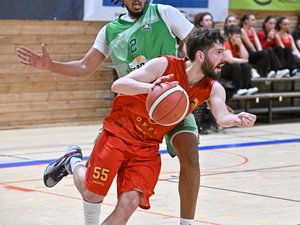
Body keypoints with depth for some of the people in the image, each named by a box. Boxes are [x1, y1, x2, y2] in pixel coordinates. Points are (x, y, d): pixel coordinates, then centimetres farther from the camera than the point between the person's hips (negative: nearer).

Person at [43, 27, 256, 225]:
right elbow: (118, 85, -22)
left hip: (148, 147, 4)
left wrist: (236, 120, -46)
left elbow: (222, 117, -22)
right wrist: (150, 87, -42)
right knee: (93, 192, 1)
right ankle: (74, 163, 32)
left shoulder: (212, 88, -5)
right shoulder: (165, 65, -18)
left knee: (130, 202, -12)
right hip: (119, 133, -4)